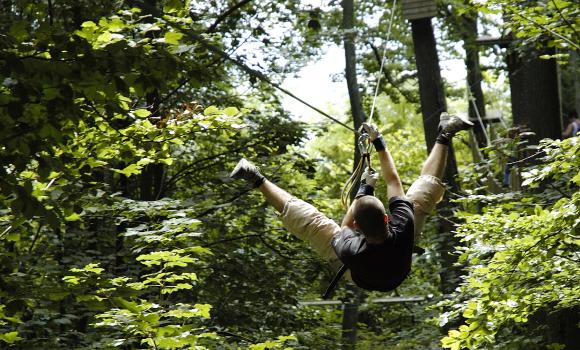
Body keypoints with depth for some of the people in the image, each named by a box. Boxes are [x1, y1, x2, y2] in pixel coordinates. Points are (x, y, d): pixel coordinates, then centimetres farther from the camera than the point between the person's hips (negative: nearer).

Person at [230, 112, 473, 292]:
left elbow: (345, 230, -19)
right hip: (396, 269, 1)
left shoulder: (350, 250, -47)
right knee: (427, 188, 0)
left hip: (360, 276, -1)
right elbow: (393, 180, -29)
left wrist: (363, 190, -14)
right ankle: (444, 137, 17)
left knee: (306, 220, -3)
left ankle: (259, 181, 13)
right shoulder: (403, 231, -45)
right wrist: (378, 142, -22)